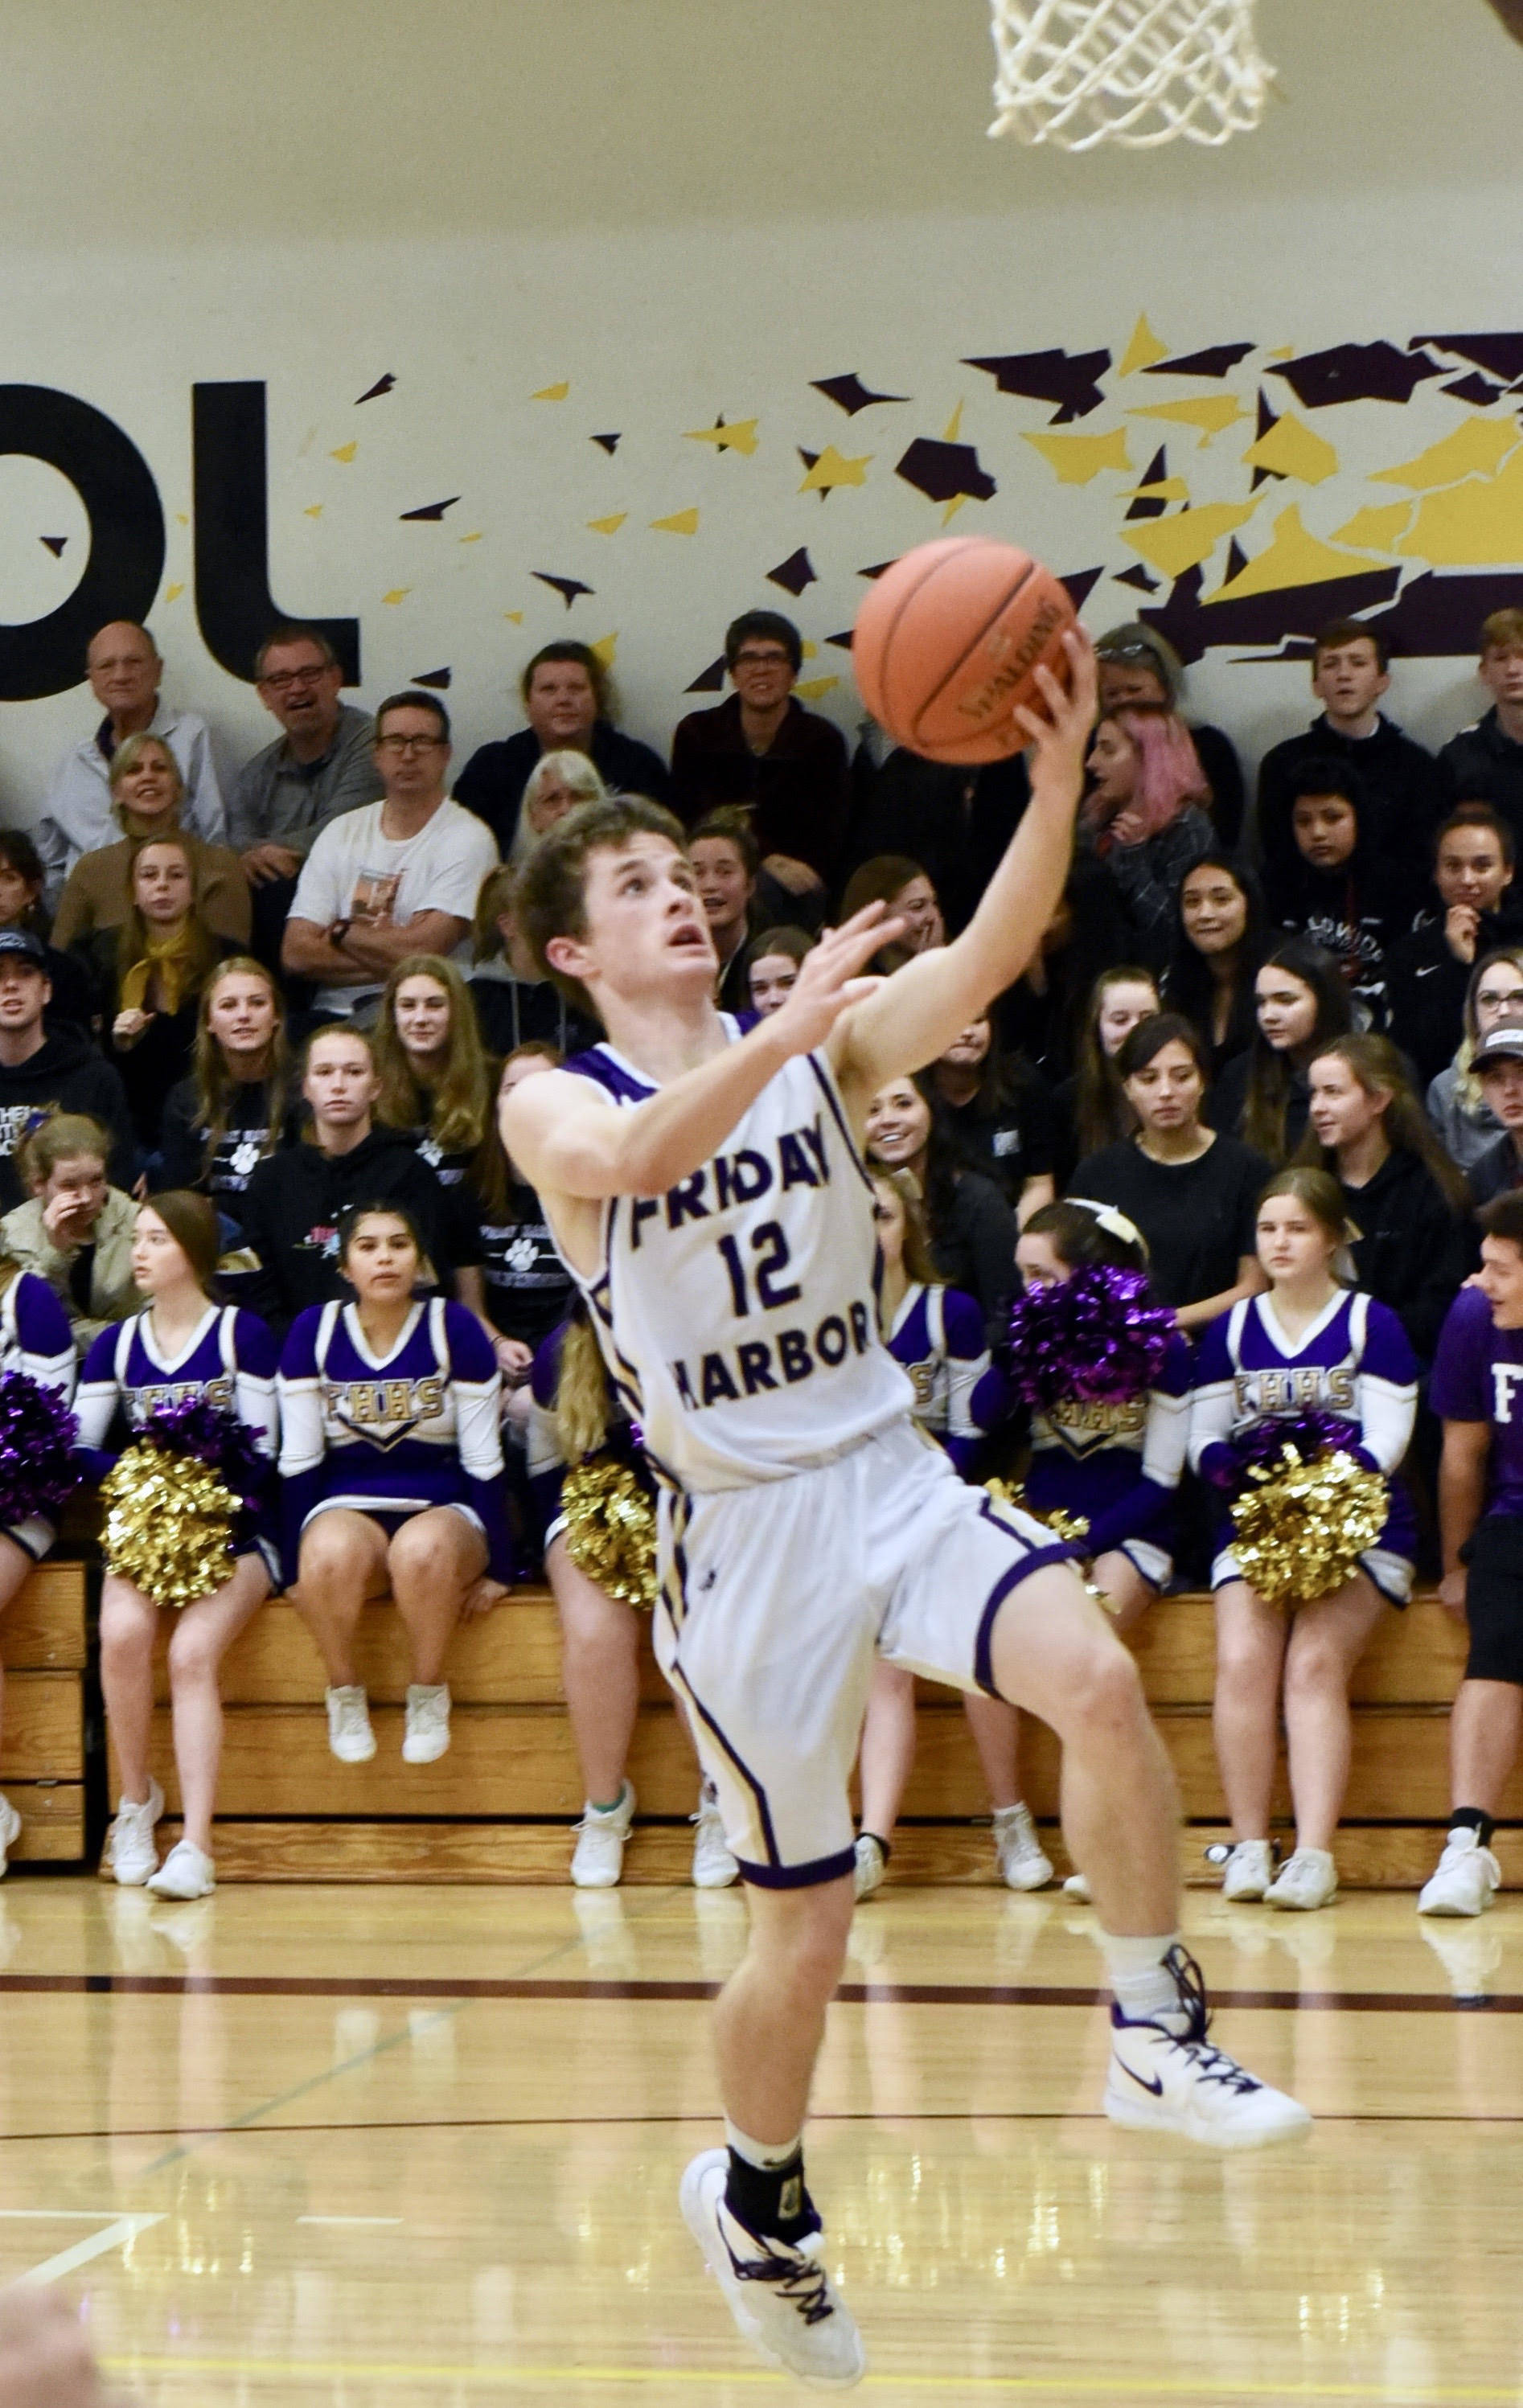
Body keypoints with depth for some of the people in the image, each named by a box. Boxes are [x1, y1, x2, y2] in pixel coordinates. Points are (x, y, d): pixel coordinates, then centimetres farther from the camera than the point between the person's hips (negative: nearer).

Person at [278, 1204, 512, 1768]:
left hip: (441, 1510, -1)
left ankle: (429, 1694, -13)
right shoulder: (313, 1331, 0)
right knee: (331, 1553, -36)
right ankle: (344, 1693, -10)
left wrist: (497, 1568, 0)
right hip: (348, 1507, 1)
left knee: (423, 1549, -38)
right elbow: (298, 1460, 4)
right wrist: (294, 1567, 1)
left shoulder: (454, 1329, -5)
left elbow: (483, 1461, 0)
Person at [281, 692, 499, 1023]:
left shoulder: (466, 838, 0)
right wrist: (390, 962, -7)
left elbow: (420, 949, -11)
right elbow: (295, 952, 4)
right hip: (334, 1016, 4)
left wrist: (342, 932, 4)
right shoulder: (341, 832, 15)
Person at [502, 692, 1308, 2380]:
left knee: (1097, 1681, -27)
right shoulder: (552, 1110, -5)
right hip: (741, 1526, -2)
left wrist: (1057, 781, -32)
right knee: (804, 1928, 4)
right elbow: (637, 1157, -30)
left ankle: (1155, 2041, -10)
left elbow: (985, 961, -15)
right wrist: (782, 1030, -45)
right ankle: (753, 2196, 32)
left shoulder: (824, 1044, 3)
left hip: (888, 1471, 3)